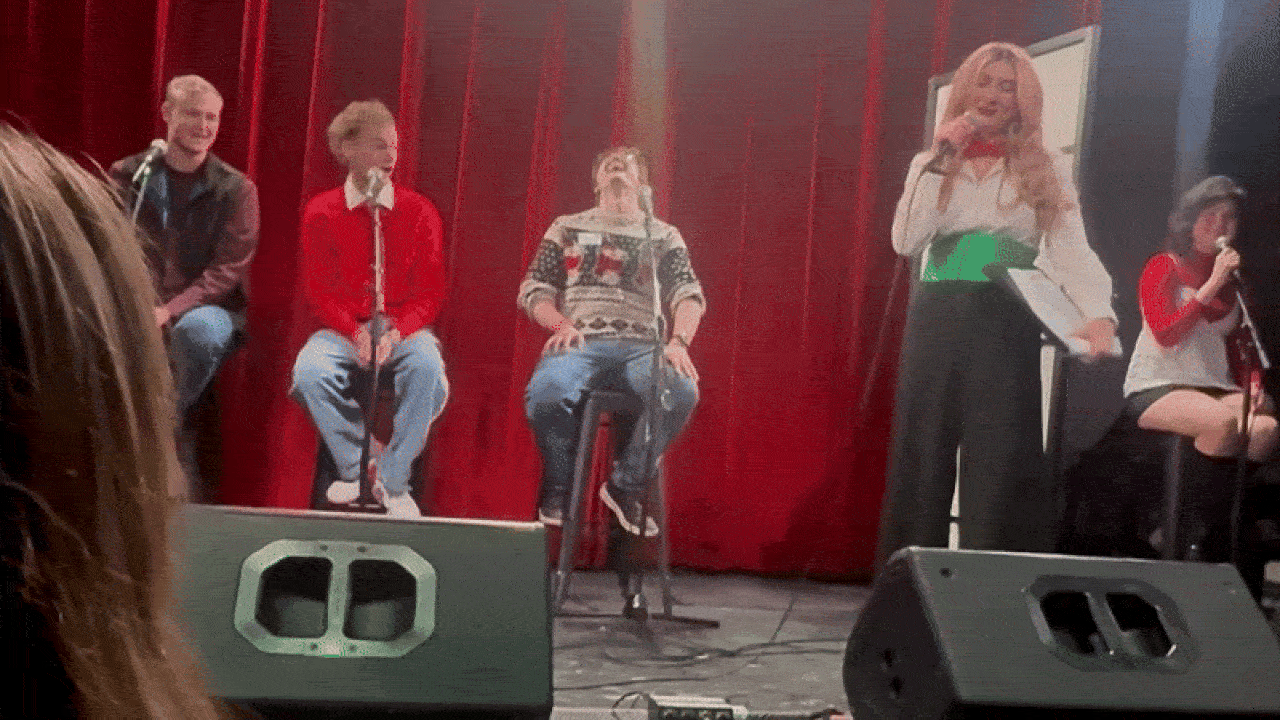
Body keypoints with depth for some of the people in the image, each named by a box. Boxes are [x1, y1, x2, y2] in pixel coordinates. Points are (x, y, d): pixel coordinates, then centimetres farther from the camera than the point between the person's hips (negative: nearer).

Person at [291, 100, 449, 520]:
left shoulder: (419, 211, 4)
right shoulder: (321, 212, 4)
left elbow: (430, 292, 1)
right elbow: (319, 291, 0)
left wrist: (396, 332, -18)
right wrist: (355, 331, -18)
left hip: (404, 329, 0)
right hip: (342, 329, 1)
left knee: (427, 369, -34)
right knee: (309, 372, -32)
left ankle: (392, 482, -16)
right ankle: (355, 466, -7)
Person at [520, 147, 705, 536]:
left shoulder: (665, 235, 22)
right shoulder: (567, 227, 23)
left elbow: (688, 294, 8)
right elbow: (533, 289, 16)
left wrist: (678, 341, -13)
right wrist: (561, 324, -6)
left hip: (642, 346, 1)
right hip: (580, 343, 0)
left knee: (682, 390, -34)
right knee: (545, 391, -35)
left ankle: (626, 488, -12)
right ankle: (558, 490, -6)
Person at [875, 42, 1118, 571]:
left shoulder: (1047, 168, 9)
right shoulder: (931, 161, 14)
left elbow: (1072, 249, -5)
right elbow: (906, 241, -2)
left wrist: (1099, 312, -23)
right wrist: (940, 160, -4)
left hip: (1008, 326, -2)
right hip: (935, 322, 2)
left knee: (999, 461, -5)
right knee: (920, 458, 3)